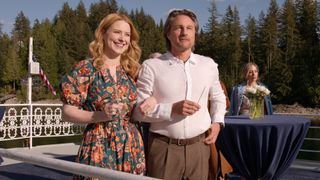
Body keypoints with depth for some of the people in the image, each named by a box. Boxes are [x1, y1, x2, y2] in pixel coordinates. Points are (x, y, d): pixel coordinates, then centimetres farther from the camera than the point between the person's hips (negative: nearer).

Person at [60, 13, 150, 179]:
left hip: (132, 147, 4)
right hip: (99, 148, -4)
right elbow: (67, 112, -6)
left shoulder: (132, 70, 8)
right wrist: (100, 115, -21)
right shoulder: (85, 69, -5)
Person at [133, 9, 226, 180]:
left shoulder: (209, 65, 7)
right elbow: (139, 110, -6)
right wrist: (172, 109, -18)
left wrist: (217, 122, 7)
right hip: (164, 148, -3)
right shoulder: (151, 66, -4)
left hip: (199, 146, 3)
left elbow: (218, 97, 23)